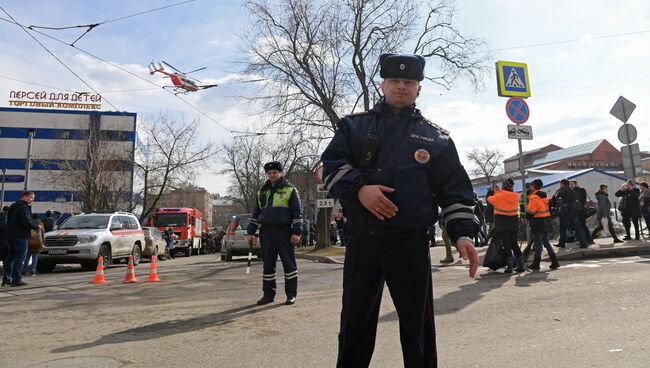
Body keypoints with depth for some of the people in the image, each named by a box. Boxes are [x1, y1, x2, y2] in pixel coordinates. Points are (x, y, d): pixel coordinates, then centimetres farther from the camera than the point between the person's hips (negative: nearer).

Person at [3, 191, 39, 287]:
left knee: (10, 258, 15)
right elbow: (27, 222, -23)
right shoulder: (23, 207, -14)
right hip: (20, 237, -10)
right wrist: (36, 227, -8)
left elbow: (10, 221, 21)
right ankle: (16, 280, -5)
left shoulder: (13, 206, 18)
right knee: (20, 258, -5)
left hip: (9, 236, 10)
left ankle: (6, 279, 18)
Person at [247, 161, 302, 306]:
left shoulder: (290, 189, 3)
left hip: (284, 231, -4)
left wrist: (296, 232, -10)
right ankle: (268, 294, 16)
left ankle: (291, 294, 9)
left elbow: (297, 212, -2)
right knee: (268, 264, 7)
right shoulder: (262, 192, 17)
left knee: (289, 263, 0)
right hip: (266, 232, 4)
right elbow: (255, 213, 19)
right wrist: (251, 232, 12)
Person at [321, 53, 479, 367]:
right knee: (355, 323, 13)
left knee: (418, 324, 10)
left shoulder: (436, 137, 9)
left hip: (411, 245, 0)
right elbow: (331, 164, -1)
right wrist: (359, 188, -18)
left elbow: (454, 190, 7)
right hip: (361, 240, 1)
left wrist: (462, 233, -6)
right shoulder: (354, 125, 9)